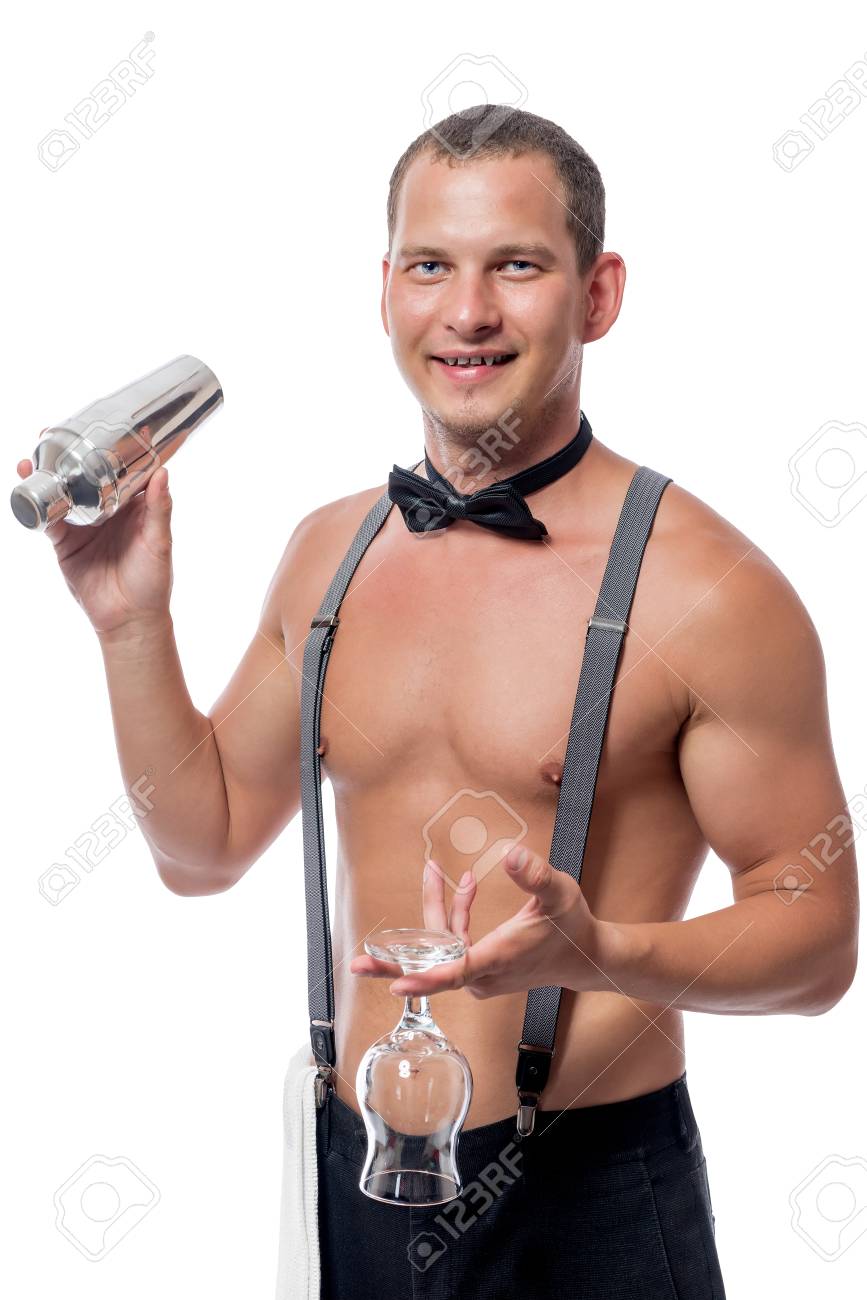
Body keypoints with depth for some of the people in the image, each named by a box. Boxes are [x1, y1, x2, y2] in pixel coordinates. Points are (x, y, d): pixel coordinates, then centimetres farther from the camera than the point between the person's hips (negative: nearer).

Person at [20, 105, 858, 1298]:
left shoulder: (704, 588, -15)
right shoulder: (330, 551, 2)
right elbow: (206, 844, 10)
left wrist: (602, 954, -27)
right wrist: (132, 619, -1)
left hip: (588, 1198, -5)